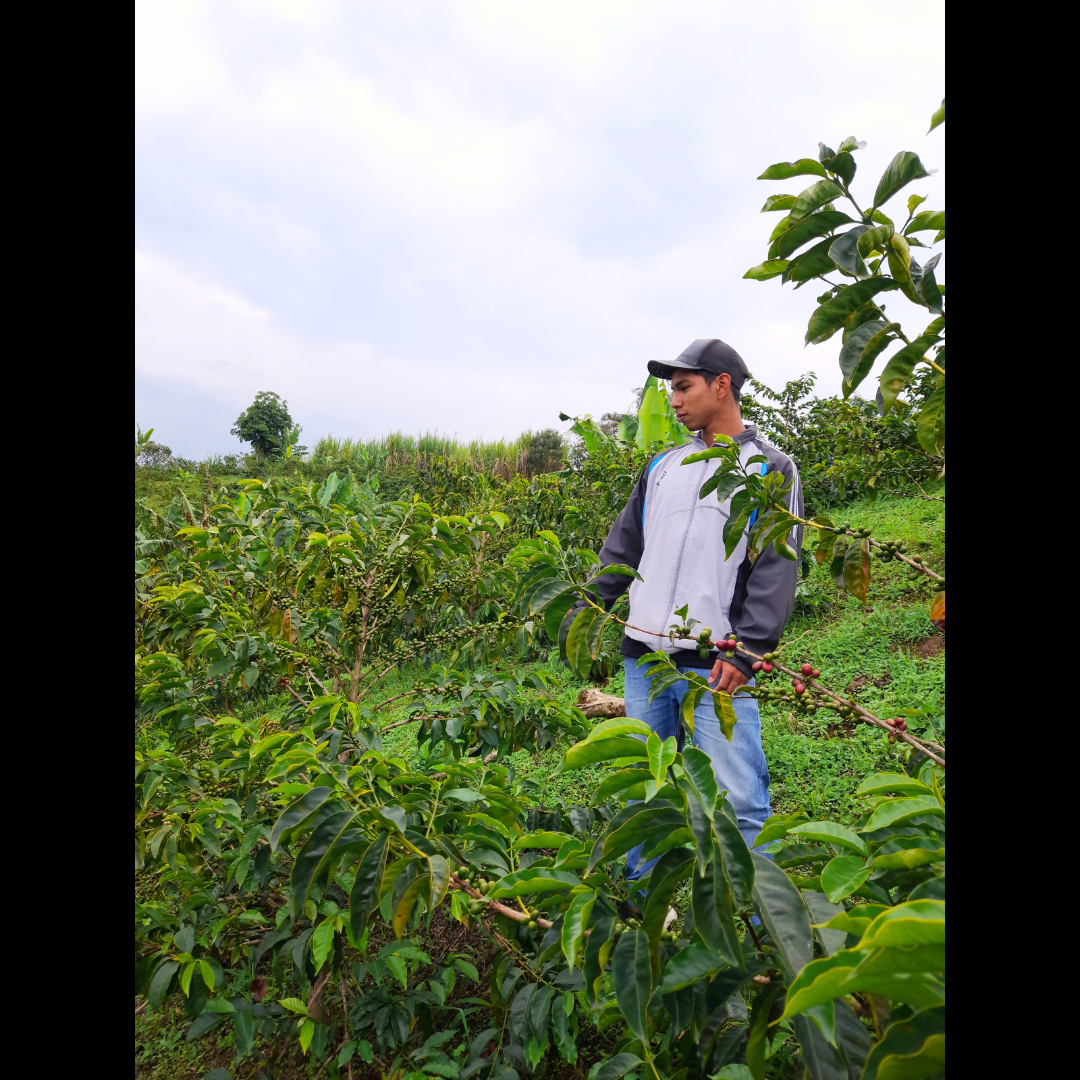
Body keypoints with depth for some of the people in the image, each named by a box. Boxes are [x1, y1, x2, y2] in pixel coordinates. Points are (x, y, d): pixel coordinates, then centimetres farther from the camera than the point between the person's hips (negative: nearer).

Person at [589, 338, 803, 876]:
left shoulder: (771, 469, 1)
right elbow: (622, 548, 18)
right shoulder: (662, 465, 15)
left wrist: (746, 648, -18)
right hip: (643, 656, 5)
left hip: (715, 665, -5)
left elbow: (776, 567, -8)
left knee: (737, 801, -4)